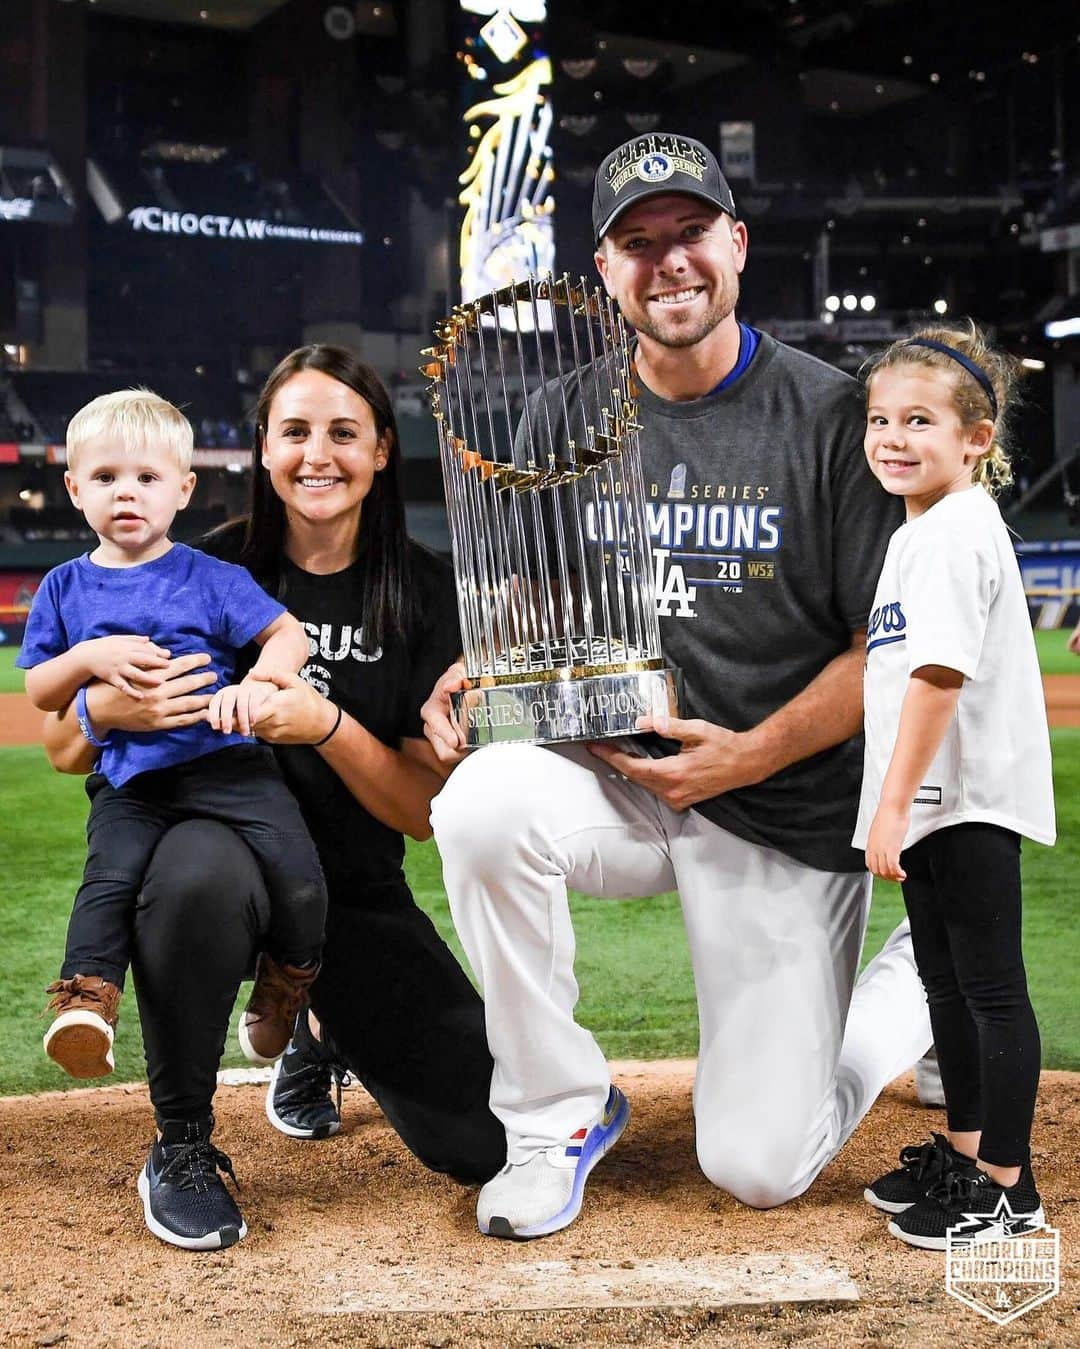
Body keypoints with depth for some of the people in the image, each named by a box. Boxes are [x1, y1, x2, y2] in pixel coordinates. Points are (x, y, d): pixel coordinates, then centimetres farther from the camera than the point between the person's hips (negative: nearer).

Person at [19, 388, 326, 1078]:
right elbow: (38, 691, 13)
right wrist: (89, 657, -7)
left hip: (225, 760, -1)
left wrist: (259, 681, -21)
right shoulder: (64, 588, 13)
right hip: (126, 779, 1)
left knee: (300, 878, -15)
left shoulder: (209, 577, 5)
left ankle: (283, 992, 8)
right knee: (110, 873, -25)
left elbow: (290, 634, 0)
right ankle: (85, 1002, -21)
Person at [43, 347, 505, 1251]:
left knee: (490, 1143, -10)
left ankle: (323, 1033, 24)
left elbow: (427, 810, -6)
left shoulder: (423, 594, -3)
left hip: (357, 895, 2)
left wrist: (326, 726, -24)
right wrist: (108, 709, -26)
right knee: (201, 874, -41)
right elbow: (64, 751, -2)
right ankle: (182, 1146, -13)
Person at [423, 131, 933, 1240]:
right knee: (482, 803, -32)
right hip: (616, 777, 3)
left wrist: (751, 754, -20)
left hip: (790, 809, -3)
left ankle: (920, 980, 27)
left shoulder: (831, 414, -8)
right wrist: (475, 672, -10)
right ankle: (559, 1116, -9)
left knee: (757, 1167, -6)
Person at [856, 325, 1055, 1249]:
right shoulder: (924, 530, 15)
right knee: (947, 983, 19)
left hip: (969, 800, -11)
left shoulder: (955, 531, -17)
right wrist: (895, 804, 21)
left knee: (991, 988, -2)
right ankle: (962, 1155, 32)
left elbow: (939, 674, -25)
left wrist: (893, 802, -26)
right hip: (933, 802, 11)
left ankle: (1009, 1185, 6)